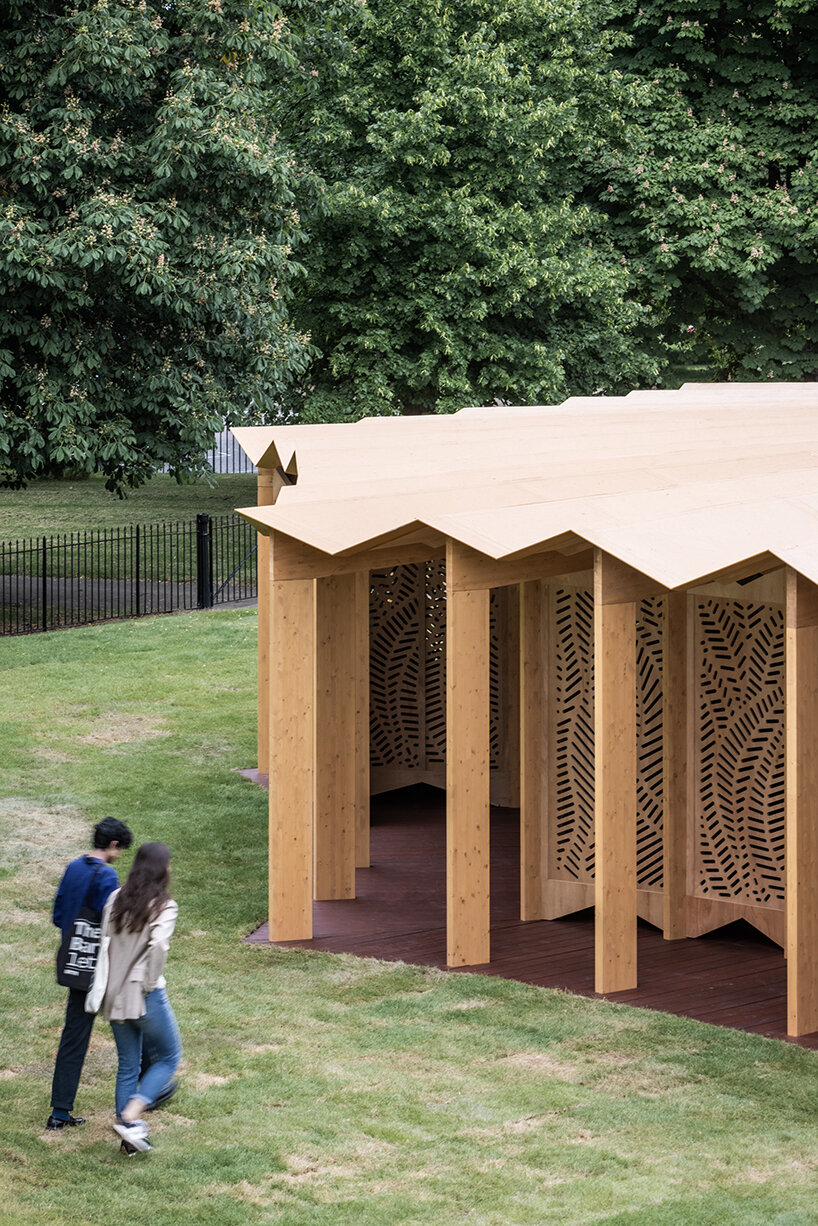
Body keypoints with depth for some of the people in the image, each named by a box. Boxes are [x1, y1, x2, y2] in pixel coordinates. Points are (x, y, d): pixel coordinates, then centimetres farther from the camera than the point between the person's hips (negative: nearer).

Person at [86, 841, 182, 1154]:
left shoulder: (116, 900, 4)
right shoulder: (163, 907, -13)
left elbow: (106, 944, 3)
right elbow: (158, 945, -26)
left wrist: (103, 986, 9)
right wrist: (152, 982, -13)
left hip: (115, 995, 6)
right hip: (146, 996, -6)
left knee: (127, 1065, 15)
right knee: (168, 1057, 11)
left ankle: (130, 1135, 18)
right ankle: (130, 1118, -4)